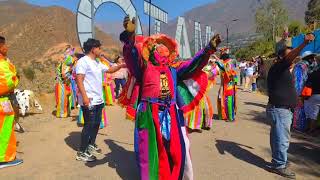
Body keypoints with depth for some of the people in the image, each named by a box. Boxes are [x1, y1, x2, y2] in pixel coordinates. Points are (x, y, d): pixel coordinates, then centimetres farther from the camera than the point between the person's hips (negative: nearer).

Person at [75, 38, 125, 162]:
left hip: (98, 100, 9)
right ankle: (82, 152, 7)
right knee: (89, 125, -4)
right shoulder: (83, 61, -12)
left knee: (96, 123, 17)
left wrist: (120, 66, 14)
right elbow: (79, 80, -18)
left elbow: (109, 70, 28)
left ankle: (91, 145, 34)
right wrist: (84, 97, -25)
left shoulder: (97, 63, 15)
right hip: (89, 101, -9)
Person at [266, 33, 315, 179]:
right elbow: (290, 57, -32)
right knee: (282, 139, -4)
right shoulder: (277, 67, -13)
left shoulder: (283, 70, 18)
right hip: (280, 109, -10)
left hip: (282, 108, 10)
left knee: (278, 137, 17)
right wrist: (305, 43, -44)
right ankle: (279, 166, 6)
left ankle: (277, 162, 29)